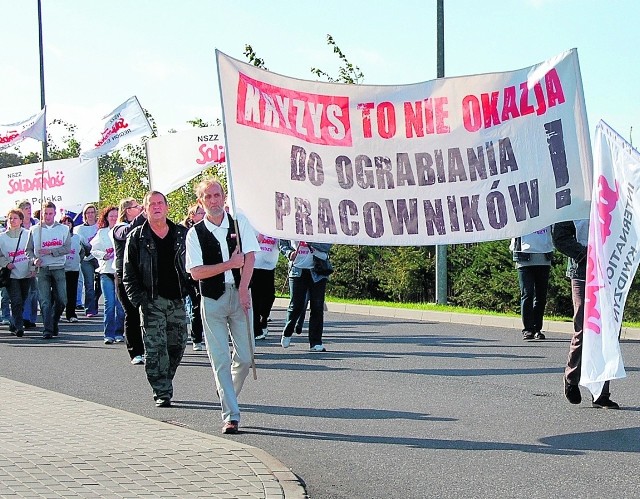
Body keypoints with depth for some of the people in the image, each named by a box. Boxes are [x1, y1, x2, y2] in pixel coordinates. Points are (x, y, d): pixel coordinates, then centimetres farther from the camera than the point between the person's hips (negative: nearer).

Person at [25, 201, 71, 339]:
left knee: (61, 299, -1)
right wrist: (34, 259, -9)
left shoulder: (63, 229, 7)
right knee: (45, 301, -7)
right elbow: (29, 249, 10)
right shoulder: (35, 230, 9)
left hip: (59, 268, 0)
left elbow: (67, 248, -2)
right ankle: (48, 329, -7)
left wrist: (51, 252, -14)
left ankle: (54, 322, 23)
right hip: (42, 269, 0)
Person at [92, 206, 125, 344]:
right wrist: (103, 255, -5)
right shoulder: (101, 233, 10)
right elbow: (93, 249, 12)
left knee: (121, 304, 1)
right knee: (109, 304, -5)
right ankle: (109, 334, -3)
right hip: (106, 271, 1)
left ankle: (119, 333, 10)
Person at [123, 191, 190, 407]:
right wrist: (139, 300, -8)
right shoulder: (137, 238, 2)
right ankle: (162, 393, -5)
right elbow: (129, 274, 1)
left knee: (177, 346, 7)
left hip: (178, 300, 3)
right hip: (152, 301, -3)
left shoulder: (182, 234, 8)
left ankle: (163, 384, 25)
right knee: (155, 348, -8)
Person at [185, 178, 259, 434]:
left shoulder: (239, 223, 4)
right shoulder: (195, 233, 0)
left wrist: (243, 290, -13)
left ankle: (228, 392, 31)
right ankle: (231, 415, -3)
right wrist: (230, 264, -13)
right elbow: (196, 272, -6)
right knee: (221, 360, -4)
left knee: (245, 357, 3)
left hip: (240, 295, 1)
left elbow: (250, 256, -3)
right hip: (212, 300, -1)